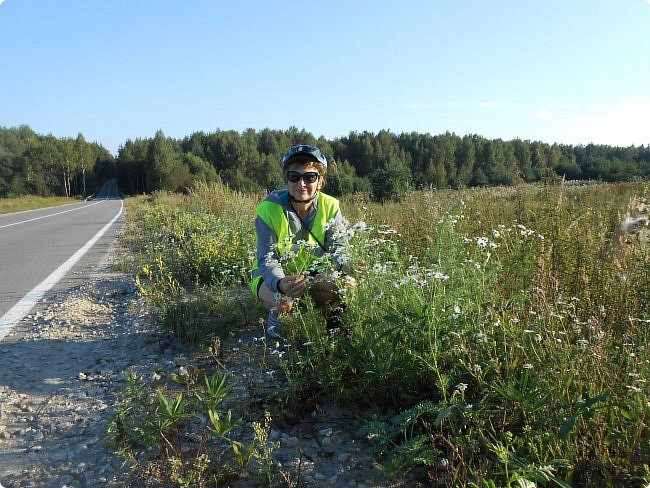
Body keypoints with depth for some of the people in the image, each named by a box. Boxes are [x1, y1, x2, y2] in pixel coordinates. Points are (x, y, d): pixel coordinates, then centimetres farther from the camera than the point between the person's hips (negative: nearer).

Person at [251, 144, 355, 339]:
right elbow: (267, 260, -24)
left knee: (346, 287, -24)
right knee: (283, 300, -36)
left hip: (313, 273, 3)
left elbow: (338, 249, -14)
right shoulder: (269, 209, -22)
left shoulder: (330, 206, -14)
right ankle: (276, 316, 2)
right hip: (274, 275, -3)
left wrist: (345, 275, -38)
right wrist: (281, 283, -47)